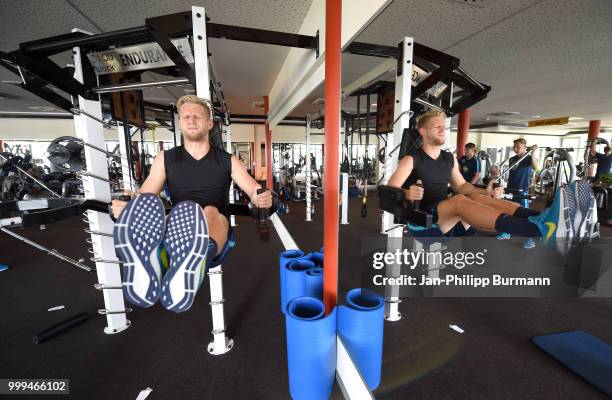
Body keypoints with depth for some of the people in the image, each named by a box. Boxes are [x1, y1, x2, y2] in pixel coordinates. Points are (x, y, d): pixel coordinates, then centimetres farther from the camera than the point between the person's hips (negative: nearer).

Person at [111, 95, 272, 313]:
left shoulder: (227, 160, 8)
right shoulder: (166, 158, 11)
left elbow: (255, 192, 1)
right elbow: (142, 196, 6)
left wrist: (262, 198, -24)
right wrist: (124, 206, -19)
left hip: (215, 238, -1)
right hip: (176, 235, 2)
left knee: (210, 212, -36)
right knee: (144, 205, -28)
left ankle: (188, 271, -66)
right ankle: (145, 267, -57)